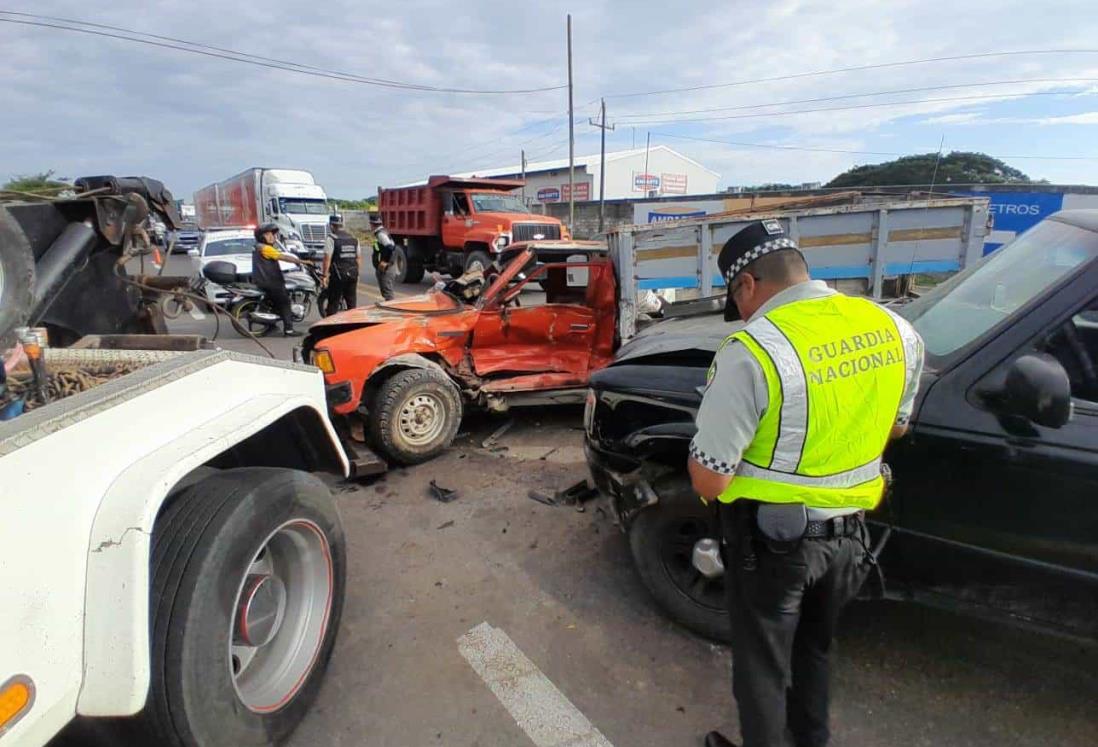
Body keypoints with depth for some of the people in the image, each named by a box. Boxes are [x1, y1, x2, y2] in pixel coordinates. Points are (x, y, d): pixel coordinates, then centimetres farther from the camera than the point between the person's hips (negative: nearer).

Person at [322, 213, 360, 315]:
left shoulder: (331, 238, -7)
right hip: (353, 275, 5)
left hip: (338, 276, -5)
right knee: (352, 304, 11)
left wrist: (324, 275, -11)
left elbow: (327, 258, -13)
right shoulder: (354, 239, 12)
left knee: (333, 304, 1)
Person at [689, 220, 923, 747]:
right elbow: (895, 426, 11)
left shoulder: (751, 352, -28)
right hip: (849, 533, 7)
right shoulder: (894, 330, -5)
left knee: (762, 665, 18)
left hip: (772, 541, -7)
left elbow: (710, 480, -24)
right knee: (814, 648, 30)